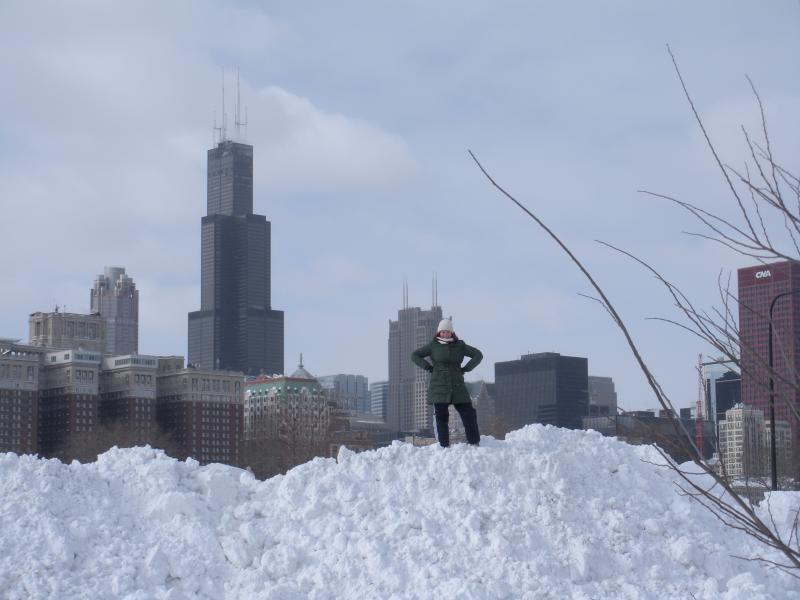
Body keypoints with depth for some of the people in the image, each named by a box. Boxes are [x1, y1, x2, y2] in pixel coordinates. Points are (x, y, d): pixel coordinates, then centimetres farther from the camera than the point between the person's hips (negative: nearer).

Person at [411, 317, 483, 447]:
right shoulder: (433, 345, 6)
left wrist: (466, 368, 5)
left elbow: (478, 355, 16)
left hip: (458, 387, 2)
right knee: (441, 417, -4)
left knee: (469, 414, -4)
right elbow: (415, 355, 8)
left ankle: (475, 444, 4)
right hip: (439, 387, -2)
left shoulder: (459, 345, 10)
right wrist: (428, 367, -2)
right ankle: (443, 446, 1)